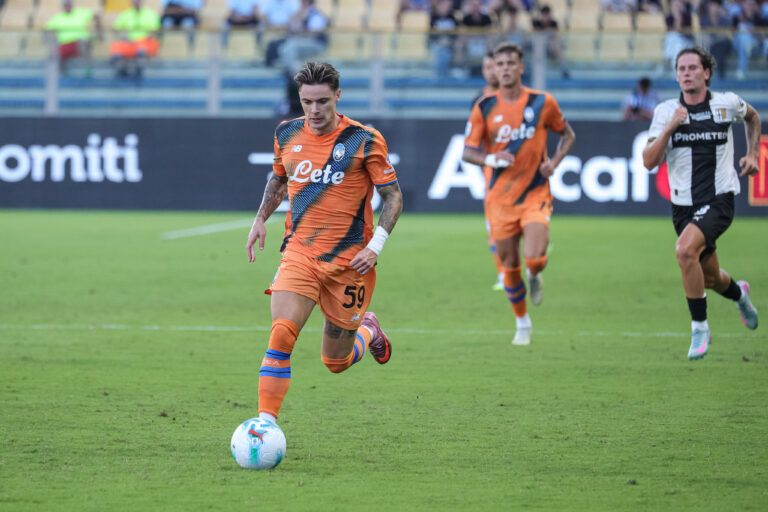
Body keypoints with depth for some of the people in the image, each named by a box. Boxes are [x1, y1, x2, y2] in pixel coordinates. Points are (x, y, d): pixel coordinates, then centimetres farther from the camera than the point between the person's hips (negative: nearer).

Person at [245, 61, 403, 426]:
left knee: (336, 362, 9)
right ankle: (266, 421, -20)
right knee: (281, 335, -22)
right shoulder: (287, 134, 3)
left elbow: (393, 196, -3)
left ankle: (367, 331, 42)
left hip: (349, 260, -2)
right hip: (299, 254, 2)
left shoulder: (364, 141, -9)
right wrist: (260, 220, 11)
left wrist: (375, 246, -14)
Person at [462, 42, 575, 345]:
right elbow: (468, 152, 1)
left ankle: (535, 276, 19)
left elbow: (567, 135, 13)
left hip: (535, 194, -1)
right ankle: (522, 323, 27)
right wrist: (491, 159, -20)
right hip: (499, 198, 1)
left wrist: (554, 162, -5)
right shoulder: (484, 108, -2)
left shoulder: (543, 103, -2)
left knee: (534, 259, -20)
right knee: (509, 267, 5)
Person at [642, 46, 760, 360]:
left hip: (719, 199, -3)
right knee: (710, 278, 14)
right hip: (683, 203, 3)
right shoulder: (666, 111, -3)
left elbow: (752, 117, 21)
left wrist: (753, 154, 10)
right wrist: (670, 128, -22)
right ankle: (738, 293, 52)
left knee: (685, 249, -29)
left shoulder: (727, 104, -3)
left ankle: (699, 328, -16)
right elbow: (649, 161, -11)